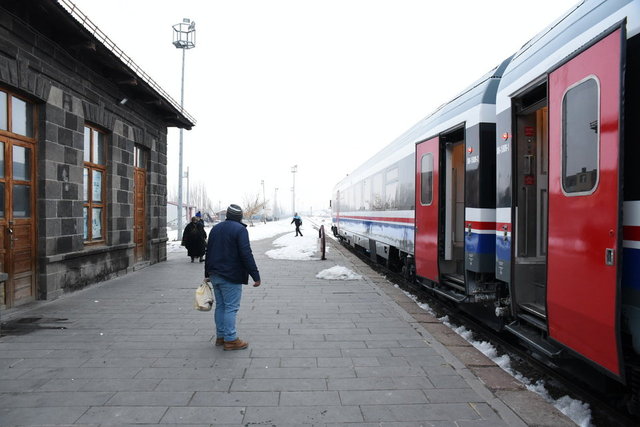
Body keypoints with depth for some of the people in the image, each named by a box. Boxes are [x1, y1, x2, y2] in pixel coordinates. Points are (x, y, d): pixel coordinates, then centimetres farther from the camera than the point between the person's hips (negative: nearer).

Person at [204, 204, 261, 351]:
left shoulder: (215, 228, 14)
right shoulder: (240, 229, -11)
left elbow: (208, 252, 19)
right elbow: (246, 255, -19)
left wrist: (208, 273, 26)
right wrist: (256, 275, -17)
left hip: (215, 275, 8)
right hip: (231, 276, -8)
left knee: (220, 305, 15)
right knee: (231, 307, -3)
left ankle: (220, 336, 22)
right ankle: (230, 340, 0)